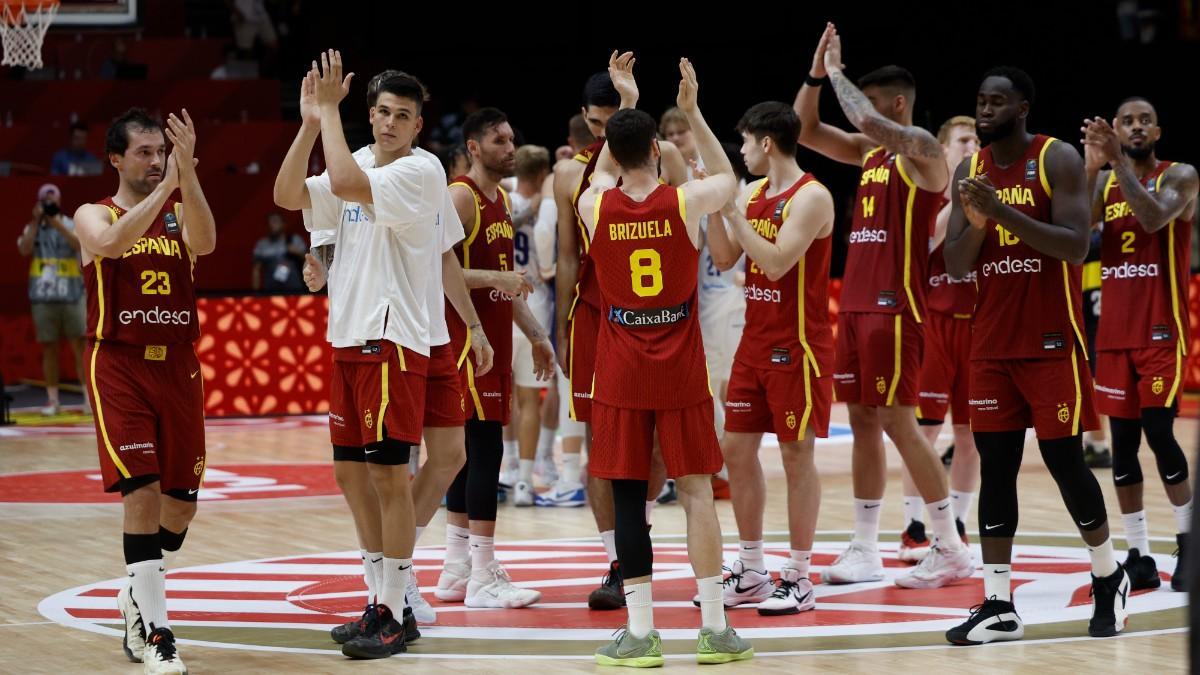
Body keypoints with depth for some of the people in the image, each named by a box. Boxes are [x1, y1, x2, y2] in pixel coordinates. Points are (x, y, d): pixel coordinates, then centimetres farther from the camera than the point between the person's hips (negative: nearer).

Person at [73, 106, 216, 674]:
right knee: (141, 491, -15)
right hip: (119, 366, -4)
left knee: (181, 503, 7)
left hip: (178, 366, 4)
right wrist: (164, 188, -28)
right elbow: (112, 243, -23)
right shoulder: (93, 216, 1)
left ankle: (137, 597, 33)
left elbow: (205, 242, -15)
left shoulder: (180, 213, 9)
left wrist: (187, 173, -26)